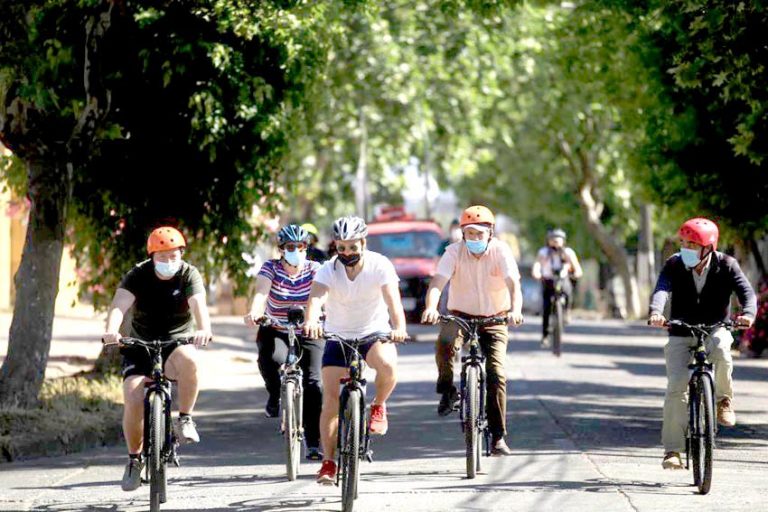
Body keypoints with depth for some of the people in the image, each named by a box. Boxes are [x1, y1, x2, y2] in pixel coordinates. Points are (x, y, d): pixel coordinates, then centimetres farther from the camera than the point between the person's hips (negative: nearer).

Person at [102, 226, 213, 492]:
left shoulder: (188, 274, -9)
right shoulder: (138, 275, -9)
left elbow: (199, 305, -27)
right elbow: (119, 305, -26)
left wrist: (204, 330, -50)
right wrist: (111, 330, -48)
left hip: (177, 341, -1)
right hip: (140, 345, 1)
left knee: (188, 360, -37)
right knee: (133, 400, -18)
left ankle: (184, 419, -16)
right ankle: (134, 458, 6)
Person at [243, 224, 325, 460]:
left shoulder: (314, 269, -7)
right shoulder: (271, 268, -8)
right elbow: (261, 292, -26)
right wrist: (254, 312, -47)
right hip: (275, 331, -1)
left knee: (312, 384, -11)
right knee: (268, 358, -35)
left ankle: (313, 442, -2)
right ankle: (274, 395, -3)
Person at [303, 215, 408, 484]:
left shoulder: (380, 265, -16)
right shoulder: (328, 270, -15)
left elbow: (392, 298, -30)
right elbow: (316, 297, -33)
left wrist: (399, 327, -51)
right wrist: (311, 321, -56)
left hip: (374, 333, -1)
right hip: (337, 336, 1)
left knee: (387, 365, -34)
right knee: (331, 398, -7)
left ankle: (378, 406, -3)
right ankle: (328, 462, 3)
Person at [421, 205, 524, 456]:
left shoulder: (500, 251, -14)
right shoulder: (454, 252, -13)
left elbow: (513, 284, -28)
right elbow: (437, 282, -25)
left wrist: (515, 310, -48)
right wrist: (431, 308, -46)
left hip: (493, 319, 0)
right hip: (461, 315, 0)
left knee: (497, 374, -13)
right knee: (445, 342, -35)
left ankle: (498, 437, -3)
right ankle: (447, 390, -9)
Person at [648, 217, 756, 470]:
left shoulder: (725, 265, -10)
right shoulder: (675, 265, -10)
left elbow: (746, 291, -21)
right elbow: (662, 289, -27)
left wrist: (748, 313, -44)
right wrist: (656, 312, -49)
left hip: (714, 329, -1)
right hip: (681, 335, 1)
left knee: (720, 347, -37)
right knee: (676, 386, -14)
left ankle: (724, 400, -11)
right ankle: (672, 449, -7)